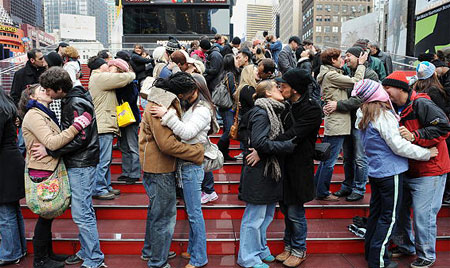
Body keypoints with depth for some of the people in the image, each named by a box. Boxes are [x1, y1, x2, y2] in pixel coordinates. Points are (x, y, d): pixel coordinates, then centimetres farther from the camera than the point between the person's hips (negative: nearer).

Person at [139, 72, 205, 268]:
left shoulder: (166, 102, 12)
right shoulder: (159, 107, -22)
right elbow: (167, 144, -27)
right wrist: (198, 151, -20)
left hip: (157, 167, 11)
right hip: (160, 170, -11)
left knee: (156, 211, 24)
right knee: (165, 216, 1)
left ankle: (150, 251, 41)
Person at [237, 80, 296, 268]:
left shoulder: (273, 111, 14)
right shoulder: (261, 113, -16)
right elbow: (259, 143, -24)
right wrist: (287, 146, -19)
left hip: (270, 171, 10)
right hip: (259, 172, -10)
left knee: (267, 214, 18)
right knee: (255, 216, 1)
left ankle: (260, 249, 34)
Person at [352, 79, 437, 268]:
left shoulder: (364, 116, 8)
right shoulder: (383, 115, -18)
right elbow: (398, 146, -19)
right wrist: (427, 153, -9)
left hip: (375, 172, 8)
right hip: (390, 172, -8)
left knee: (376, 212, 18)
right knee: (389, 217, 3)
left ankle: (370, 252, 30)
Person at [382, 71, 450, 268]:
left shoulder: (421, 104, -15)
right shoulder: (394, 109, 10)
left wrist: (414, 136, -28)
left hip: (429, 172, -8)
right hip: (405, 170, 8)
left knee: (422, 215, -3)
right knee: (399, 209, 14)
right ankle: (405, 246, 34)